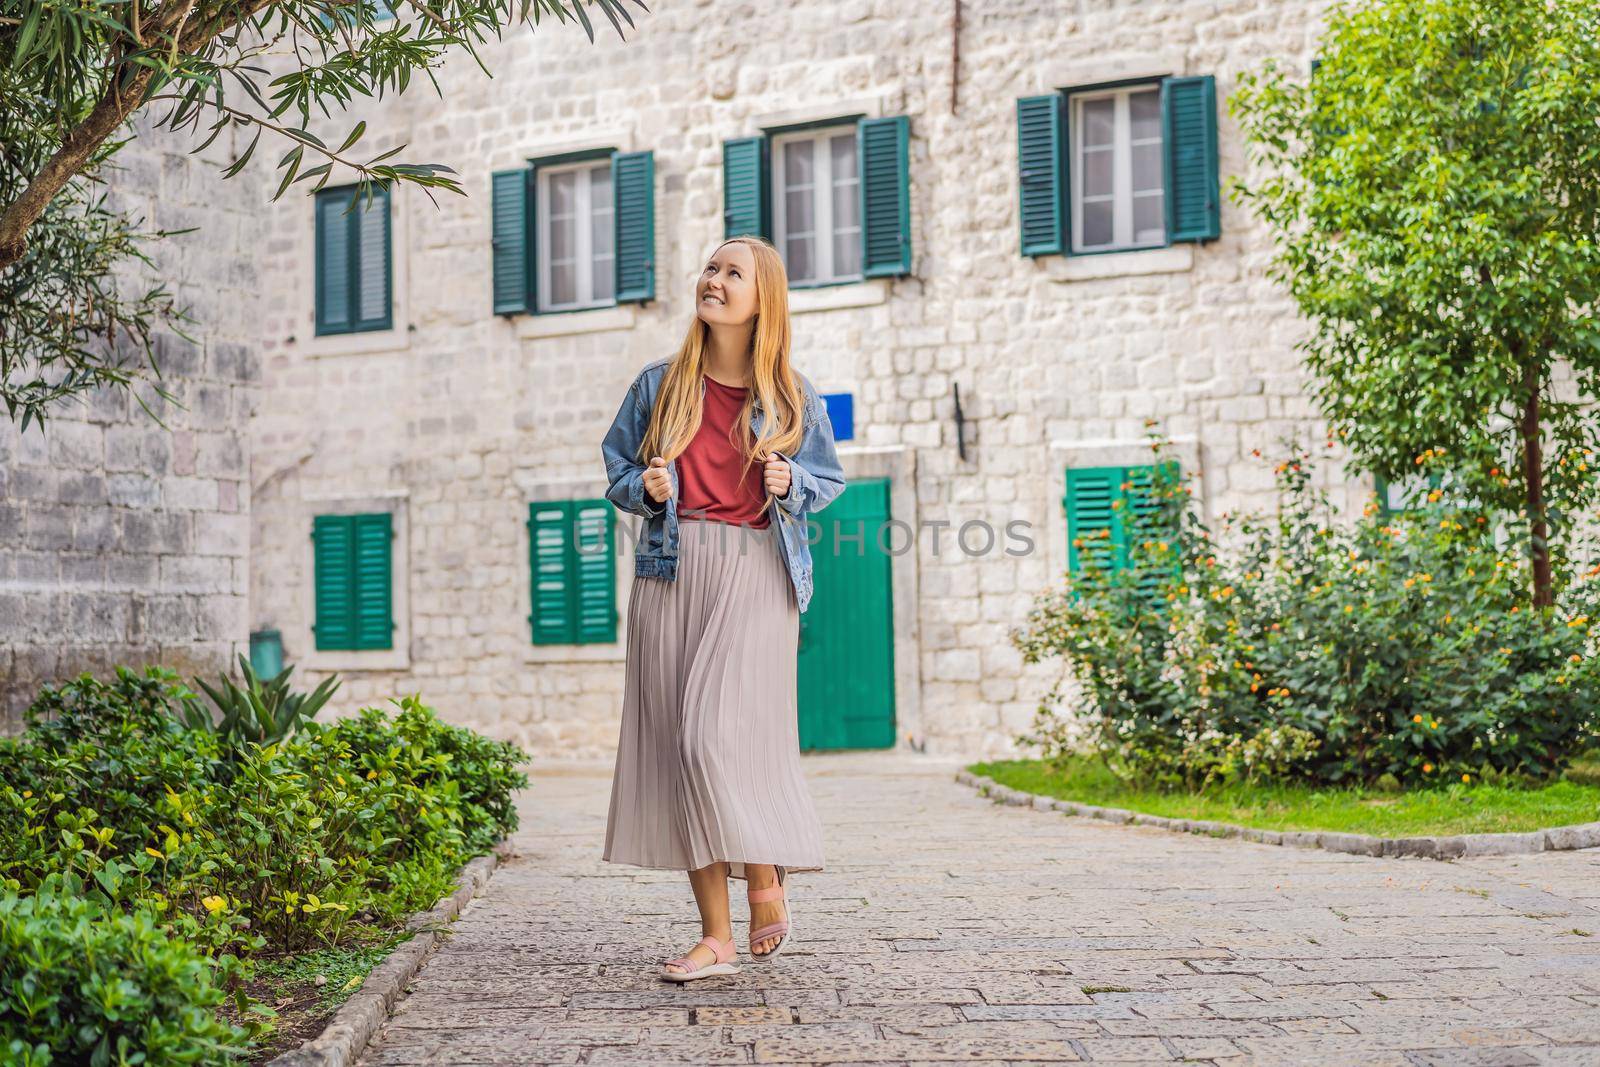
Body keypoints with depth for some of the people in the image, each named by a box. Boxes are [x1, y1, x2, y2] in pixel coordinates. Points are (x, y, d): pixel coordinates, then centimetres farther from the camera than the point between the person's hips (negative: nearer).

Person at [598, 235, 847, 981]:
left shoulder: (794, 396, 8)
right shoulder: (660, 385, 11)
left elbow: (829, 480, 16)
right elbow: (617, 465, 20)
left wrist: (791, 484, -6)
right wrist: (645, 488, -2)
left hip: (755, 573, -3)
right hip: (670, 570, 3)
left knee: (721, 733, -17)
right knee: (674, 743, -2)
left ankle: (766, 881, 10)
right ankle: (716, 936, 5)